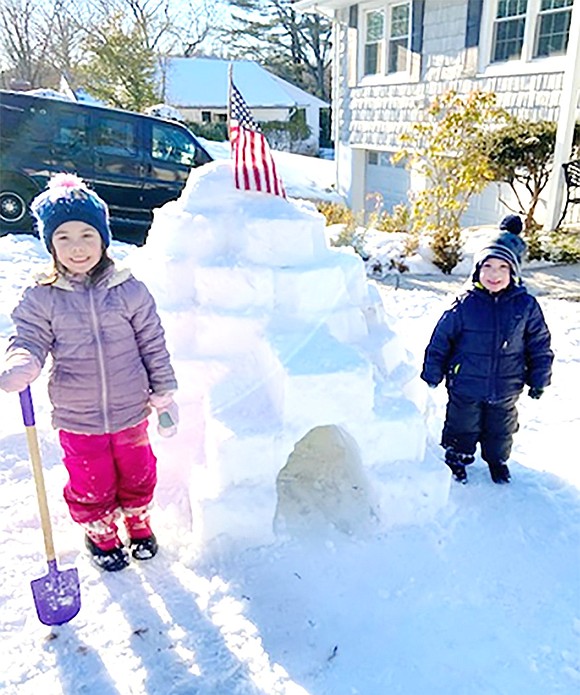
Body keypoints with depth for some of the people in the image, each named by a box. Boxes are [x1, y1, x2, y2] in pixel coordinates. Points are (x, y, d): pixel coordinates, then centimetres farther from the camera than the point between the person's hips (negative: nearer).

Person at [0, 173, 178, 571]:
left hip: (131, 413, 1)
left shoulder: (130, 291, -8)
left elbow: (154, 348, -2)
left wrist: (165, 398, 1)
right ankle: (101, 534, 46)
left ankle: (139, 523, 50)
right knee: (91, 486, 18)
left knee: (137, 475, 22)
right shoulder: (41, 299, -8)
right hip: (77, 421, 0)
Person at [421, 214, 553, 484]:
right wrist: (432, 373, -3)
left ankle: (497, 459, 49)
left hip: (505, 388, 2)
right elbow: (441, 338, -7)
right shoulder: (465, 304, -15)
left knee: (501, 429, 23)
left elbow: (540, 345, 2)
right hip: (465, 386, -2)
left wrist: (539, 379, 4)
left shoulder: (526, 305, -9)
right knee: (462, 426, 17)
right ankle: (457, 457, 43)